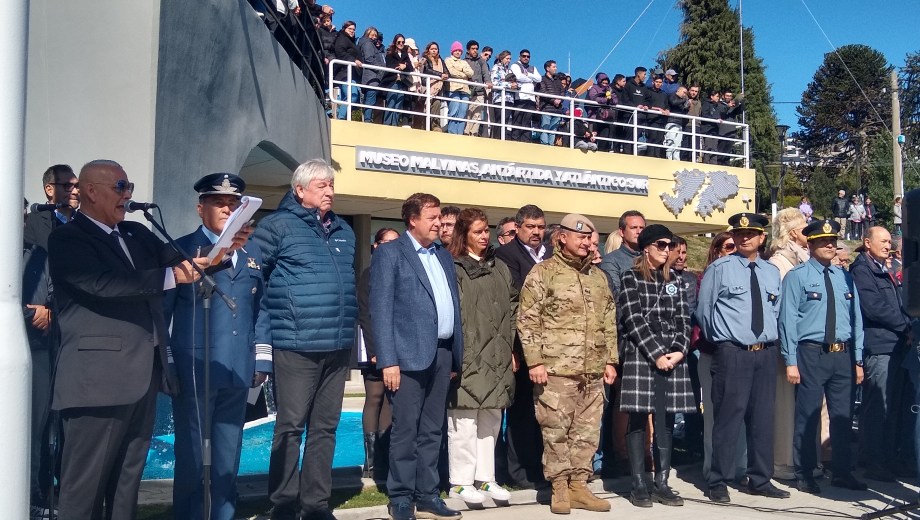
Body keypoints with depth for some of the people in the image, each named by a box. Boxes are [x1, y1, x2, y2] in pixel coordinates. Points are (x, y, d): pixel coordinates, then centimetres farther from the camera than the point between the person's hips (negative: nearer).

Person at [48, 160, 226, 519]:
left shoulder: (137, 234, 16)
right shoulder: (67, 239, -6)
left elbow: (178, 260, 13)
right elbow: (103, 283, -22)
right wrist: (170, 276, -25)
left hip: (143, 375, 7)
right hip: (100, 377, -7)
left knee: (128, 478, 16)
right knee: (85, 484, 2)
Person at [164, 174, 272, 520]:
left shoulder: (252, 253, 13)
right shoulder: (182, 249, 0)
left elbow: (261, 309, 13)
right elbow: (162, 308, -1)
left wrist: (262, 358, 8)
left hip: (238, 371, 4)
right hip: (193, 371, -4)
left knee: (228, 456, 12)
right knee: (190, 455, 5)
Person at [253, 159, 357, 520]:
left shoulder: (344, 232, 15)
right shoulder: (278, 225, -3)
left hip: (338, 347, 6)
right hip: (296, 346, -6)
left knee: (325, 427, 11)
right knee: (290, 426, 1)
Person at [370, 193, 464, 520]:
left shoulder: (443, 256, 17)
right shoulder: (389, 253, -2)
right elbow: (381, 310, -9)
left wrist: (456, 355, 11)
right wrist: (388, 360, -16)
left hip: (442, 353, 6)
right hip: (409, 354, -6)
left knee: (432, 431, 10)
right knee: (405, 430, -1)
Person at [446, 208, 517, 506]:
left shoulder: (500, 268, 16)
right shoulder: (453, 268, -3)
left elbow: (511, 310, 17)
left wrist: (511, 350, 12)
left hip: (497, 357, 6)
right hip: (466, 357, -6)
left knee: (490, 419, 11)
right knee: (464, 421, -2)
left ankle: (485, 478, 21)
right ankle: (460, 481, 8)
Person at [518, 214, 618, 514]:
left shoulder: (598, 276, 15)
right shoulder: (543, 272, -3)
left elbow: (609, 322, 19)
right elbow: (528, 320, -7)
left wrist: (610, 360, 13)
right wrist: (535, 361, -12)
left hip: (593, 370, 6)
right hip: (556, 368, -5)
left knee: (587, 431, 9)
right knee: (556, 430, 0)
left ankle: (579, 486, 20)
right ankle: (560, 488, 13)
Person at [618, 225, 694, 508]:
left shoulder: (674, 280, 15)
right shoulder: (631, 278, 1)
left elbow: (683, 320, 9)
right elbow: (633, 320, -8)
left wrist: (679, 351, -7)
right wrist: (657, 354, -12)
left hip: (673, 356, 4)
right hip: (640, 355, -4)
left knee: (666, 421, 5)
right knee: (638, 420, -2)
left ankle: (662, 483, 12)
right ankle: (638, 485, 4)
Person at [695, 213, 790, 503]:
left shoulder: (772, 272, 12)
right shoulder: (719, 269, -4)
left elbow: (776, 311, 19)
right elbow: (703, 311, 1)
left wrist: (768, 340, 11)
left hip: (766, 354, 5)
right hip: (732, 354, -5)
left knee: (762, 419, 11)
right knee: (728, 419, -4)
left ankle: (760, 480, 23)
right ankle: (719, 483, 7)